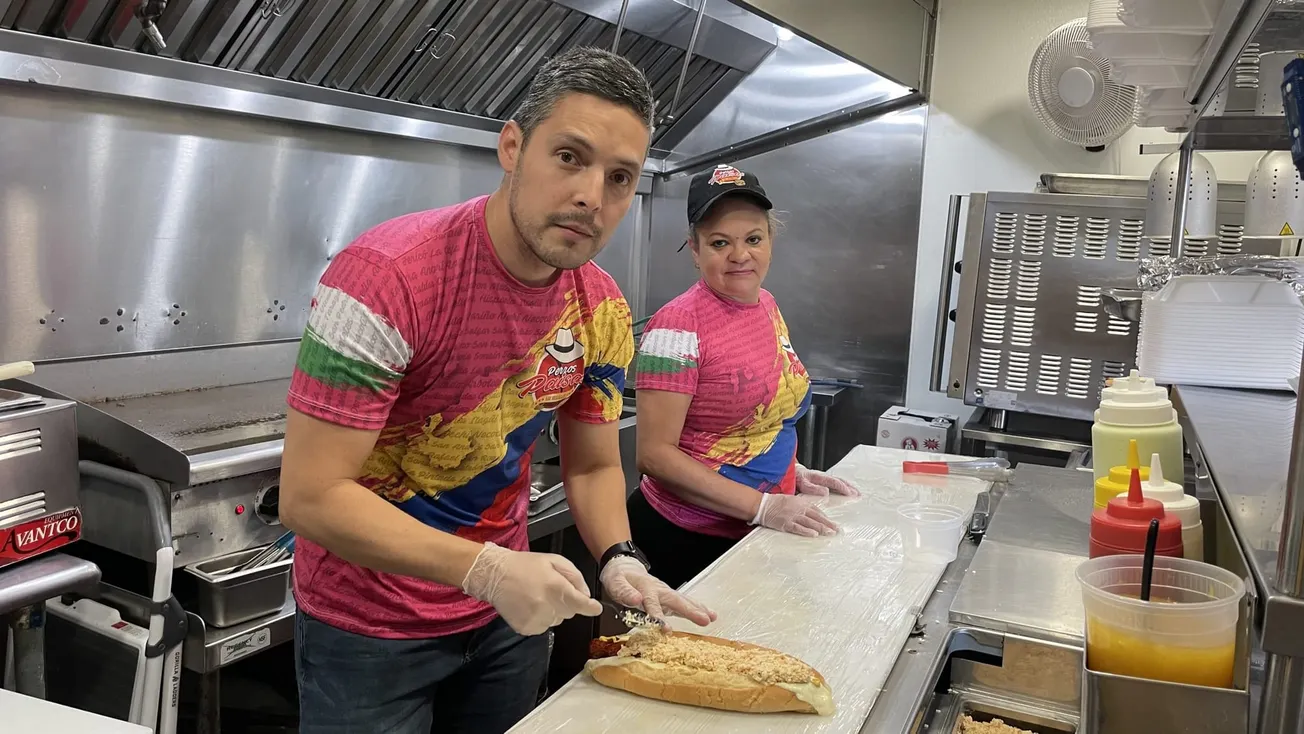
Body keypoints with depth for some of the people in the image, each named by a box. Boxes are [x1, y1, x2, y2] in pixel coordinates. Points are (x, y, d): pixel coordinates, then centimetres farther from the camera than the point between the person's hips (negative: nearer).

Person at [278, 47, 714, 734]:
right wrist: (488, 569, -32)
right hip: (367, 626, -5)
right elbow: (310, 497, -26)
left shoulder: (602, 309, -8)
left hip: (508, 613, 6)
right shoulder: (388, 275, -27)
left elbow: (592, 465, 4)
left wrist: (620, 561, -15)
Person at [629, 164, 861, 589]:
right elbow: (655, 454, -21)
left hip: (758, 533, 7)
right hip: (688, 539, -7)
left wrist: (794, 475, 5)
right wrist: (763, 506, -23)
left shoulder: (766, 304, 4)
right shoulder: (679, 325, -19)